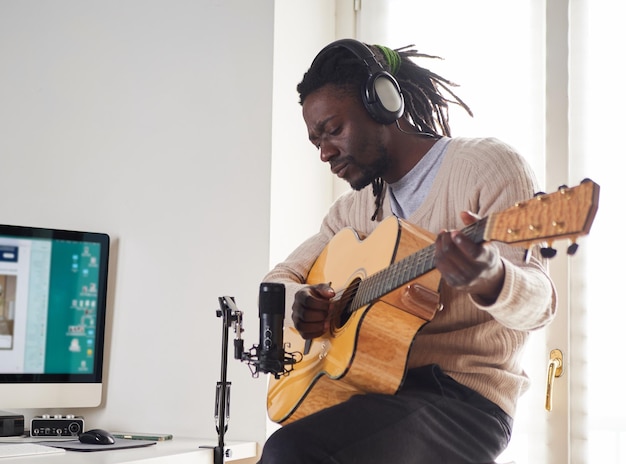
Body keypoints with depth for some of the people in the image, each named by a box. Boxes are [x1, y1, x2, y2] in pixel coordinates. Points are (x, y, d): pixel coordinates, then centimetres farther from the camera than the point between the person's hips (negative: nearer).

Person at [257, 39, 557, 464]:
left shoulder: (487, 165, -5)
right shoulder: (355, 209, 17)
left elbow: (537, 305, -15)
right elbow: (279, 278, 22)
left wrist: (488, 279, -39)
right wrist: (299, 301, -3)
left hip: (464, 395, -7)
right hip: (378, 387, 7)